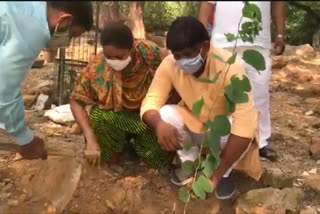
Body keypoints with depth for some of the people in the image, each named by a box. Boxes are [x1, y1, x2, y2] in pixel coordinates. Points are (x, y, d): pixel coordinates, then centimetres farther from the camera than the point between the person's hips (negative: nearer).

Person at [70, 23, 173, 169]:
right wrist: (90, 137, -23)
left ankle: (138, 142, 17)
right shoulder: (96, 68, -22)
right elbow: (76, 101, -12)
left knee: (160, 159, -16)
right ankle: (122, 141, 10)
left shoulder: (149, 53, -26)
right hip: (115, 116, 1)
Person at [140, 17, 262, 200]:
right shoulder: (169, 64, -22)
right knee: (165, 115, -25)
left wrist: (218, 172, -40)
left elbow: (245, 123, -39)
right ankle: (190, 162, 2)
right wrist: (159, 124, -48)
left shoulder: (230, 67, -34)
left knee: (232, 130, -36)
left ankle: (225, 173, -3)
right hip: (194, 125, 3)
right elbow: (151, 102, -23)